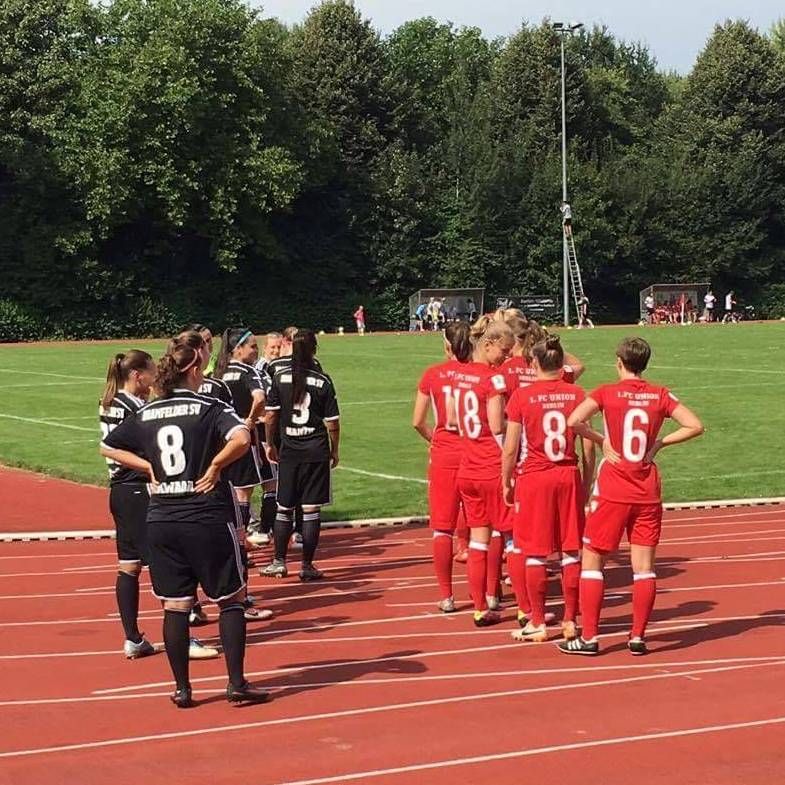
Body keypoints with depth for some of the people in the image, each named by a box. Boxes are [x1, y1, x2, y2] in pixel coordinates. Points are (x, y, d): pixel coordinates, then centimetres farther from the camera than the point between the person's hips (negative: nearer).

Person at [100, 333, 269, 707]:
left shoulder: (145, 414, 7)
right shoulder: (209, 408, -7)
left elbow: (109, 447, 16)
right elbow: (241, 438, -24)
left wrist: (148, 467, 12)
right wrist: (215, 467, -10)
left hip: (161, 521, 4)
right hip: (208, 519, -4)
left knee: (175, 606, 9)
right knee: (230, 599, 8)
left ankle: (182, 689, 12)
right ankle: (236, 683, 6)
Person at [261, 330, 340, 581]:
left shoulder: (280, 379, -1)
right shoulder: (322, 381, -6)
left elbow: (271, 415, 1)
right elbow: (332, 422, -4)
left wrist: (270, 444, 14)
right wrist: (335, 450, 9)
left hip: (289, 452, 2)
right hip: (316, 452, -2)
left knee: (284, 508, 12)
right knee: (311, 510, 2)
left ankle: (279, 562, 15)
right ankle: (307, 566, 4)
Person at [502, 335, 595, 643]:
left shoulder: (522, 397, -8)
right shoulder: (577, 395, -1)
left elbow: (510, 448, -6)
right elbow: (589, 448, 2)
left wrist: (506, 482, 7)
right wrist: (586, 484, 12)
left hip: (533, 478, -2)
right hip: (569, 476, 3)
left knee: (535, 554, 5)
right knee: (571, 552, 9)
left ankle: (538, 623, 9)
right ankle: (570, 621, 14)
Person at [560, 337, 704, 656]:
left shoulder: (606, 393, -6)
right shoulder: (661, 395, 2)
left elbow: (574, 421, -21)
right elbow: (694, 426, -3)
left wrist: (601, 439, -6)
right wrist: (660, 442, 3)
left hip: (612, 492, -3)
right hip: (648, 493, 3)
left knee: (592, 561, 6)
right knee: (643, 566, 7)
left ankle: (589, 638, 4)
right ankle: (638, 637, 7)